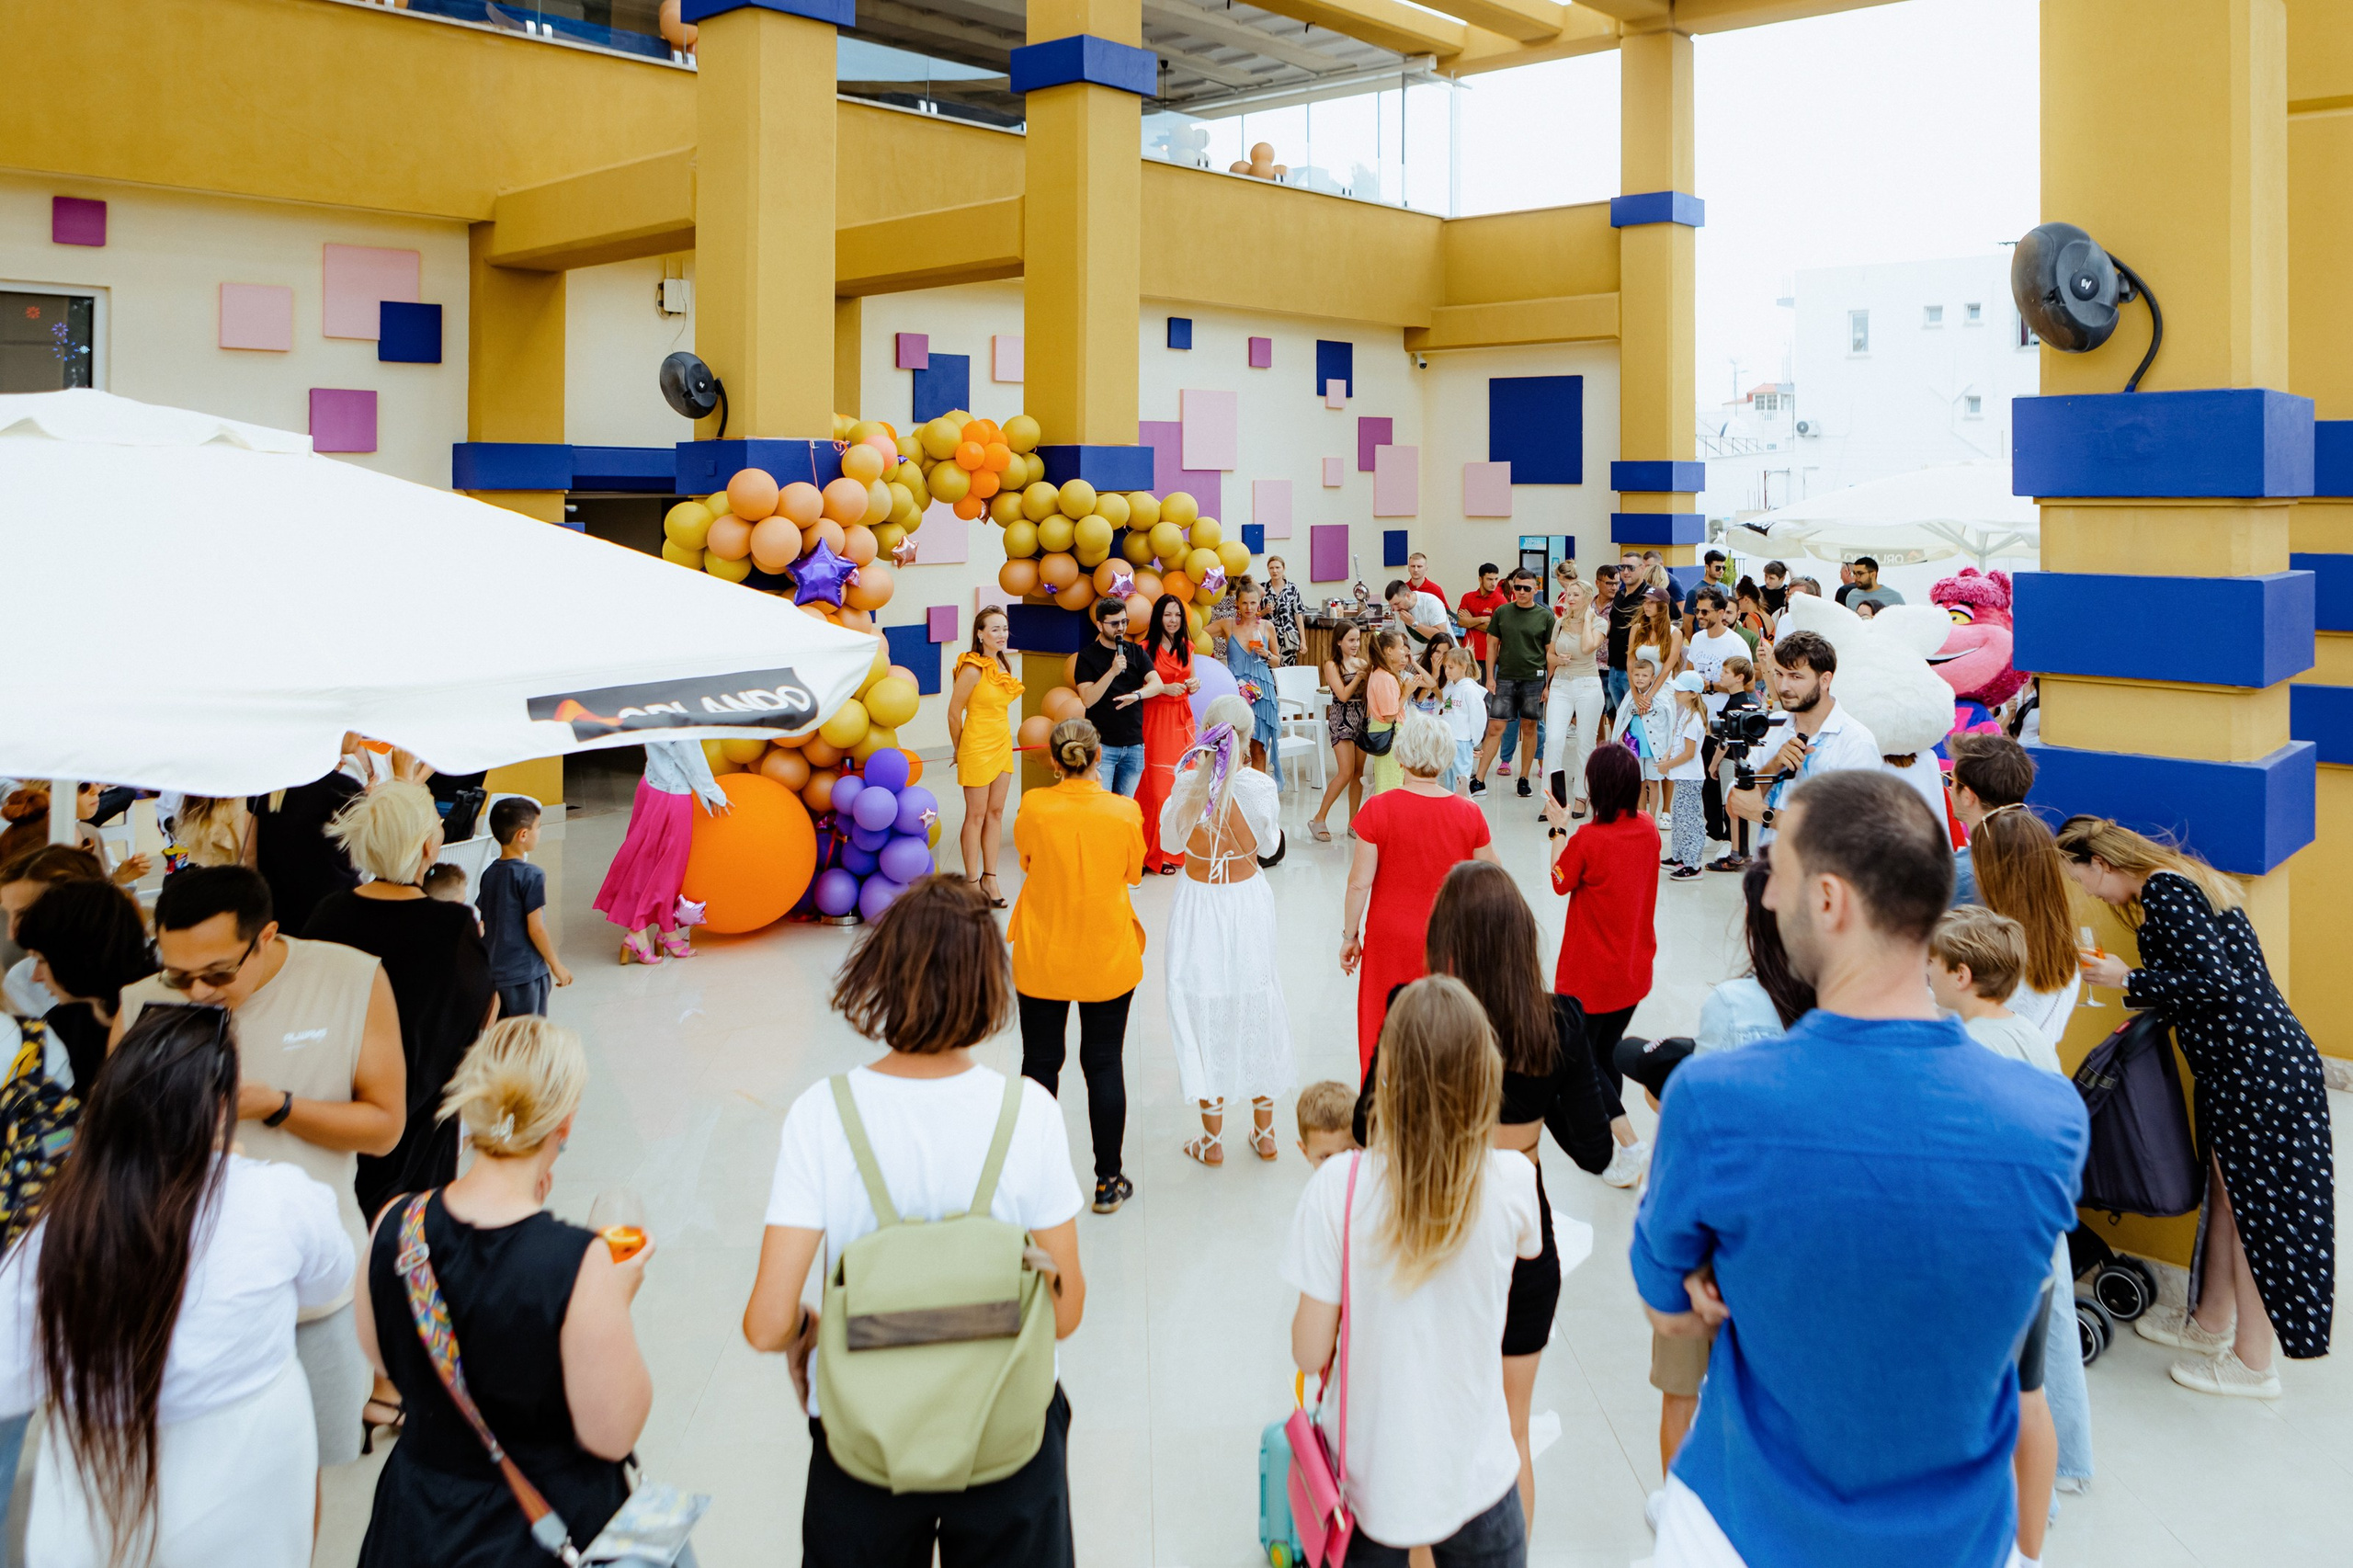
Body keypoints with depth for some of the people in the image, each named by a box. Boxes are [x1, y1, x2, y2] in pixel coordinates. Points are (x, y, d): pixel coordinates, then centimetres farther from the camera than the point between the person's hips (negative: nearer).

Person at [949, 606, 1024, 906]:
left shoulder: (1004, 665, 5)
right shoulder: (973, 669, -18)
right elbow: (954, 713, -11)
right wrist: (959, 749, 1)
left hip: (1002, 746, 7)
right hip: (978, 747, -7)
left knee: (995, 813, 10)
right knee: (976, 815, 2)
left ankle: (989, 878, 18)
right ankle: (972, 882, 11)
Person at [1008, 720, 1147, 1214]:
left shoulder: (1033, 808, -13)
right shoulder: (1124, 812, -13)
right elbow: (1133, 873, 3)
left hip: (1042, 957, 0)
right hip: (1107, 956, 0)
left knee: (1040, 1062, 13)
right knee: (1104, 1065, 11)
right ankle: (1108, 1182, 18)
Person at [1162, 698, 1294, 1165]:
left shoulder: (1188, 784, -17)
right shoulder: (1261, 786, -15)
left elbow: (1169, 839, 0)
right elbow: (1269, 847, 0)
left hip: (1200, 902, -1)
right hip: (1248, 902, 1)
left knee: (1204, 1009, 10)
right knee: (1256, 1006, 17)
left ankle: (1213, 1140, 19)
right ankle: (1264, 1133, 29)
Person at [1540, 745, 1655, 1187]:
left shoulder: (1587, 840, -24)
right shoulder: (1648, 829, -5)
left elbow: (1560, 882, -6)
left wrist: (1559, 828, 1)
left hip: (1591, 975, -6)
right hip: (1635, 969, 6)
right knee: (1607, 1052, 21)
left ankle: (1628, 1142, -5)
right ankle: (1605, 1133, 31)